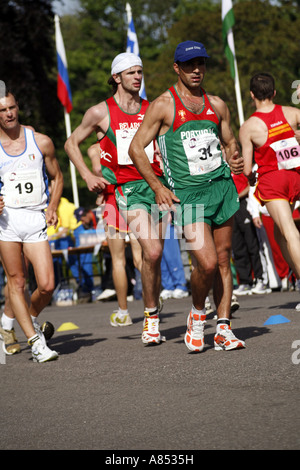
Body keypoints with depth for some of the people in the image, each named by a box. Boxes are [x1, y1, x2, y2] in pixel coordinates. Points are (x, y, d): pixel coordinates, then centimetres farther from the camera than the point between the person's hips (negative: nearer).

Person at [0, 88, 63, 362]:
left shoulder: (41, 142, 7)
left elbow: (57, 177, 18)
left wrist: (52, 208, 4)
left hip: (36, 219, 1)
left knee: (47, 285, -7)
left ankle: (29, 317, 24)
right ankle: (35, 341, 2)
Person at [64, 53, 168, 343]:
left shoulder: (152, 109, 12)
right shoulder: (101, 112, 4)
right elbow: (71, 144, 14)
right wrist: (88, 176, 4)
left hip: (157, 183, 3)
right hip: (127, 188, -3)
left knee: (154, 255, 4)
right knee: (152, 252, -19)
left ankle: (153, 317, 20)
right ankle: (151, 315, -4)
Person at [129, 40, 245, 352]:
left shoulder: (217, 105, 12)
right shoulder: (162, 105, -2)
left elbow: (230, 142, 24)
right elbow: (136, 148, -1)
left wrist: (235, 160, 1)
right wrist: (157, 187, -8)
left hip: (222, 186, 5)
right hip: (187, 193, -5)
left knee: (223, 261, 4)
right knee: (207, 263, -16)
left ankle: (223, 329, 10)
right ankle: (197, 314, 11)